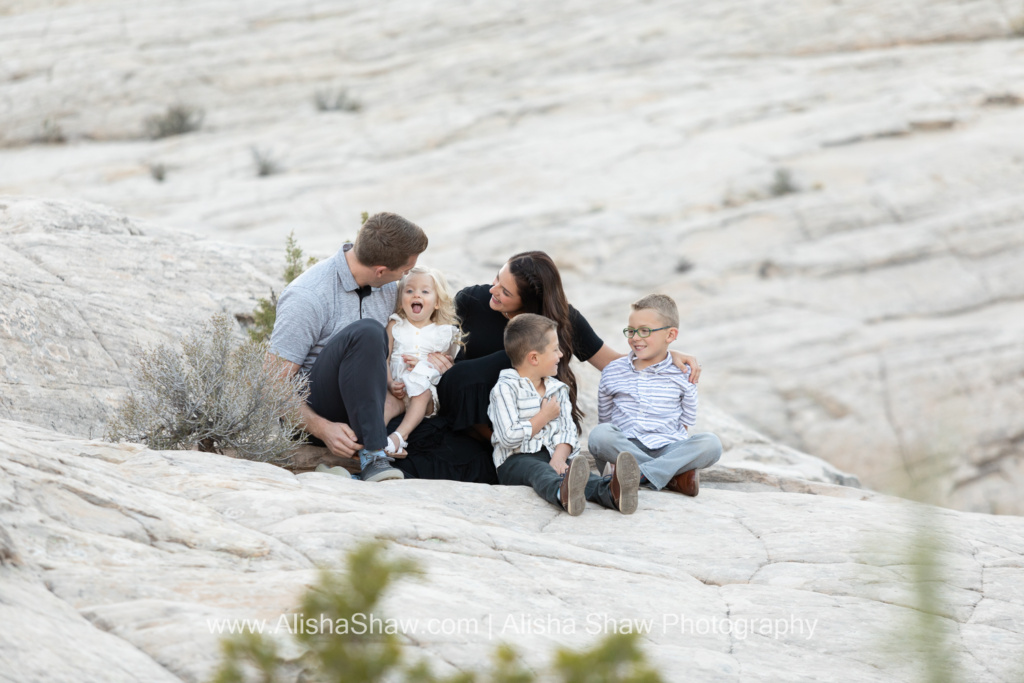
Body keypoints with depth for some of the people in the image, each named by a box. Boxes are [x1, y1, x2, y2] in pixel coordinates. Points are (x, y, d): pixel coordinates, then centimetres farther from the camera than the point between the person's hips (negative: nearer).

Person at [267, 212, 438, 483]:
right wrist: (322, 428, -30)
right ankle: (372, 456, -36)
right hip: (311, 414, -7)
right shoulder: (308, 297, -18)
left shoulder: (387, 287, 5)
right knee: (366, 333, -33)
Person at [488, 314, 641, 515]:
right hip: (517, 460, -4)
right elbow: (509, 437, -14)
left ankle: (612, 492, -65)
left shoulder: (558, 389, 20)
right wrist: (544, 416, -2)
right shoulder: (505, 389, -2)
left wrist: (559, 457, -14)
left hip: (551, 455, 4)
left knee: (574, 470, -30)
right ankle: (563, 494, -76)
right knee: (539, 470, -39)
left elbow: (567, 430, 8)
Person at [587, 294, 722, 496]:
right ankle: (673, 476, -30)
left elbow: (686, 422, 13)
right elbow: (604, 418, 16)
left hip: (667, 449, 0)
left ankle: (640, 474, -36)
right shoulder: (613, 372, 11)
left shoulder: (682, 375, 9)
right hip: (626, 448, 0)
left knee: (711, 444, -27)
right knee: (598, 434, -33)